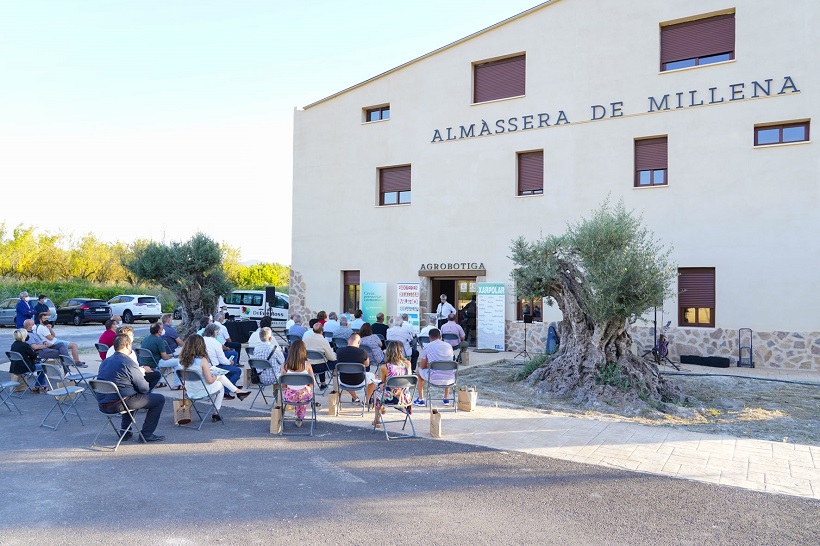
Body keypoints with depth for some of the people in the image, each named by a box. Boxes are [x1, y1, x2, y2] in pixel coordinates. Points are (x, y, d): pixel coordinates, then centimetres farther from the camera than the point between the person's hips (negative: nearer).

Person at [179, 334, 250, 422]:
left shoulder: (183, 360, -7)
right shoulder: (202, 360, -25)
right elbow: (210, 380, -23)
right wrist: (215, 377, -2)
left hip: (190, 391, 6)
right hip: (202, 391, -6)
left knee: (221, 375, 21)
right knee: (220, 386, 27)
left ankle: (237, 391, 35)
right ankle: (216, 413, 33)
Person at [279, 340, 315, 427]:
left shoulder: (285, 365, -11)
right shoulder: (306, 364, -14)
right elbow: (313, 382, -5)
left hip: (289, 396, 1)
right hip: (304, 396, -1)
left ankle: (298, 418, 48)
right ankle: (300, 418, 45)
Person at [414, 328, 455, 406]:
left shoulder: (427, 347, 0)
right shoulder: (449, 346, 10)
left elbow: (422, 367, 5)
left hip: (433, 378, -3)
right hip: (448, 378, 4)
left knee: (418, 371, 28)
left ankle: (421, 400, 27)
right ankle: (446, 398, 37)